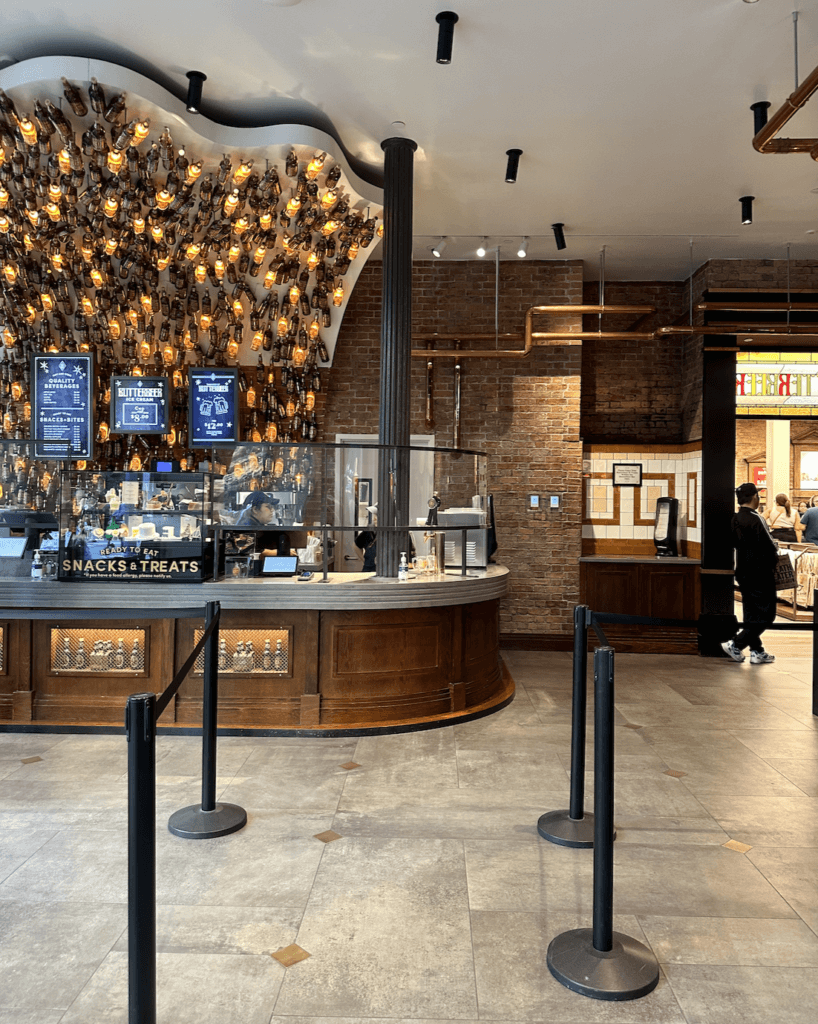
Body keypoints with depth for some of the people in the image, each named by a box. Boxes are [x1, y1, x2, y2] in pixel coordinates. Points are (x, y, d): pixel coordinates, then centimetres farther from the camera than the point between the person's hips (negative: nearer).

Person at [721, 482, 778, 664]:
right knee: (765, 615, 1)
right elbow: (769, 547, -20)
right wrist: (775, 551, 2)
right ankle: (735, 645, -4)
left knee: (751, 614, 14)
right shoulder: (755, 520, -20)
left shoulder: (735, 519, 6)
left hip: (744, 572, 9)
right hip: (760, 574, -9)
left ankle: (757, 651, 22)